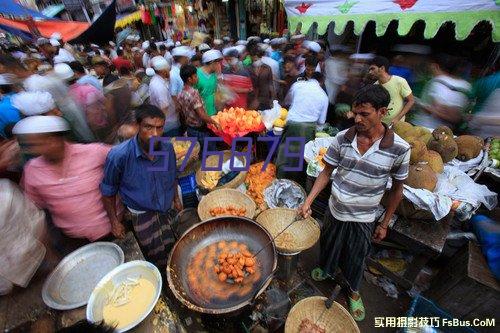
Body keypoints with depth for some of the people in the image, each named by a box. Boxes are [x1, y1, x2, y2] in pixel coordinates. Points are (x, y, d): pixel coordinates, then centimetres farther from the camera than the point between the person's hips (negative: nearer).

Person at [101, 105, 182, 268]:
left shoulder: (168, 148, -11)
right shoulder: (119, 155, -22)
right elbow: (108, 191, -7)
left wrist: (176, 199, 8)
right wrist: (115, 221, -3)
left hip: (170, 211, 4)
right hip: (142, 217, -4)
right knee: (160, 263, 10)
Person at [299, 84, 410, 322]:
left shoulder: (399, 149, -18)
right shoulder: (342, 138, -14)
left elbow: (397, 189, -5)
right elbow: (326, 172, -5)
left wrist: (384, 224, 1)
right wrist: (308, 201, -13)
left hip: (363, 218, -2)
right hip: (335, 210, 2)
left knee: (355, 257, 21)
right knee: (329, 245, 26)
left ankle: (354, 291, 53)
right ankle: (327, 269, 60)